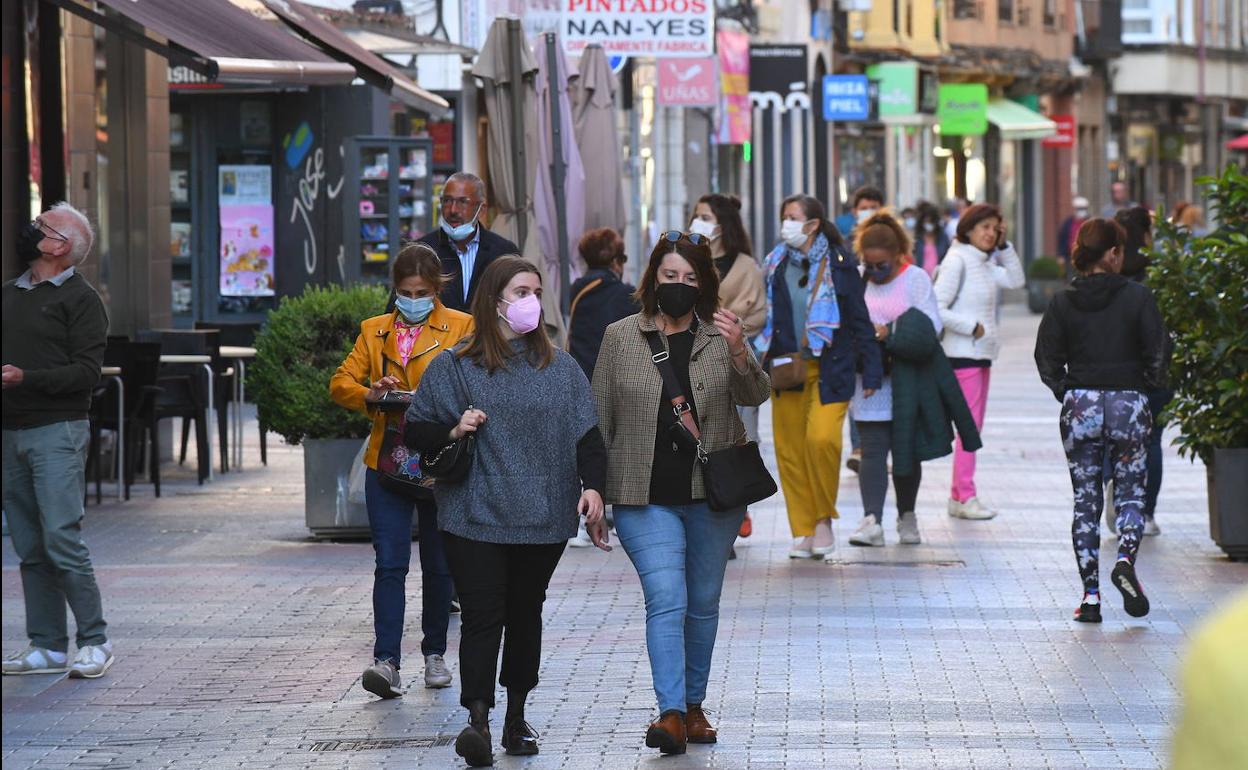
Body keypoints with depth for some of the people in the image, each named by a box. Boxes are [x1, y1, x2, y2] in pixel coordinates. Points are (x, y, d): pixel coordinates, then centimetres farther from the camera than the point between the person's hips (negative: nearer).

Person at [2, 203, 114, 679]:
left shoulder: (79, 298, -4)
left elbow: (86, 372, -11)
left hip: (56, 430, -7)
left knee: (62, 540, -11)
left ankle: (94, 641, -4)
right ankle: (47, 647, 10)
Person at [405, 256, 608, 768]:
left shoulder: (560, 368, 9)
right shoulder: (454, 367, 1)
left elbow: (588, 435, 8)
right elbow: (415, 431, 5)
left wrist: (592, 486, -7)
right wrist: (453, 431, -14)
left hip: (543, 518, 3)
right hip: (475, 516, -3)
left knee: (525, 614, 12)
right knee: (483, 615, -11)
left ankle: (517, 715, 22)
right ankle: (477, 720, -16)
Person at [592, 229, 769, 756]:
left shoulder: (722, 335, 2)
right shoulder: (620, 337, 3)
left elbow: (755, 396, -10)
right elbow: (600, 420, 7)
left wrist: (739, 353, -29)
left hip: (713, 495, 2)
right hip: (646, 497, -1)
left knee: (703, 604, 12)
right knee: (666, 601, -14)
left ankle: (694, 706, 26)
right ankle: (671, 714, -19)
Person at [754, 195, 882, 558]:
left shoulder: (839, 265, -1)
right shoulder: (775, 265, 9)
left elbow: (860, 320, 1)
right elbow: (761, 316, 16)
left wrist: (871, 371, -1)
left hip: (828, 369, -4)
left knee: (822, 438, -19)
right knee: (789, 448, 1)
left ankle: (824, 517, 1)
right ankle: (802, 531, 10)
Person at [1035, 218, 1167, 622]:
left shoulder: (1063, 303, 0)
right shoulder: (1137, 297, -5)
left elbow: (1047, 358, 0)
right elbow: (1157, 353, -7)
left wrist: (1067, 393, 12)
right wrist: (1149, 388, 8)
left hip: (1080, 406, 2)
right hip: (1128, 405, -2)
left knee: (1085, 499, 8)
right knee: (1131, 492, 8)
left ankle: (1091, 592, 3)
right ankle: (1125, 558, -21)